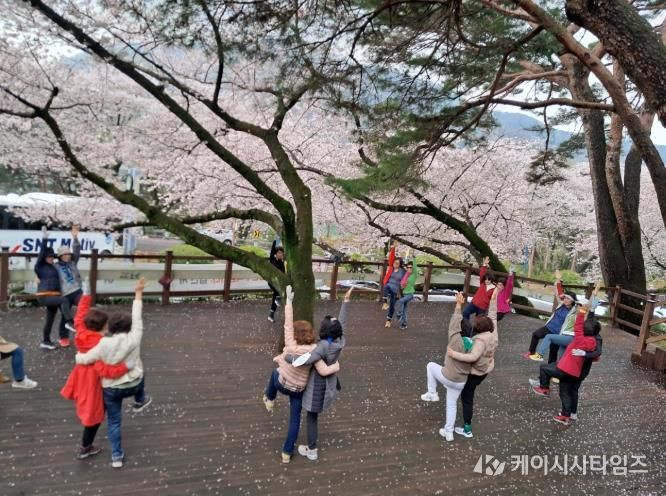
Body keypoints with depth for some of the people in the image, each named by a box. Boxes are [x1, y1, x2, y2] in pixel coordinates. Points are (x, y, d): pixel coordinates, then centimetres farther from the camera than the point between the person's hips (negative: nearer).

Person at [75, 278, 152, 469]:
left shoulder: (104, 344, -18)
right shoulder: (134, 338, -18)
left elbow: (85, 359, -10)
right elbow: (137, 317, -11)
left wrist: (77, 355, 15)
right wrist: (138, 293, -4)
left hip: (111, 389, 0)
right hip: (133, 386, 0)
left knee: (113, 421, 17)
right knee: (139, 374, 36)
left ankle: (117, 456, 23)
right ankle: (140, 402, 51)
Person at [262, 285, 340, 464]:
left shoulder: (290, 344, -27)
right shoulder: (313, 351, -27)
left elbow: (287, 323, -21)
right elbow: (324, 371, -34)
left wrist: (289, 300, -16)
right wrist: (336, 365, -14)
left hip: (282, 383, 1)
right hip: (298, 390, 0)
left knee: (275, 372, 37)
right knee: (294, 420, 18)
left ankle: (269, 399, 55)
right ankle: (287, 452, 26)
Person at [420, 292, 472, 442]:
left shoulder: (456, 340, -22)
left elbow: (455, 322, -12)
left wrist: (459, 304, -4)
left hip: (447, 377, -4)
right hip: (461, 382, 5)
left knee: (431, 365, 24)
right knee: (452, 405, 22)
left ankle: (432, 393, 25)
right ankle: (448, 432, 29)